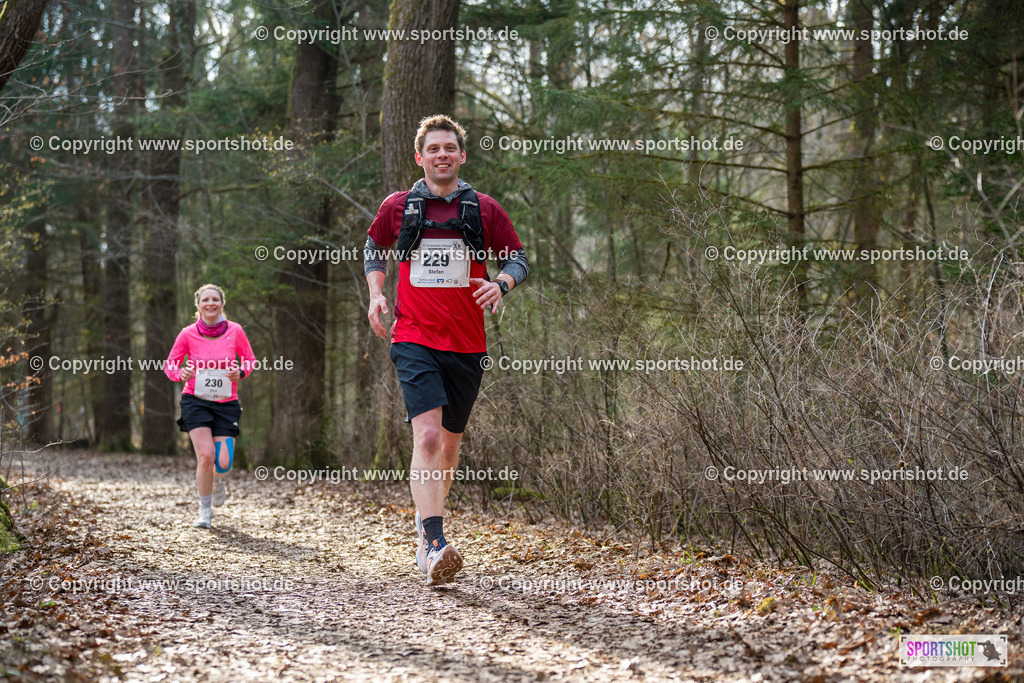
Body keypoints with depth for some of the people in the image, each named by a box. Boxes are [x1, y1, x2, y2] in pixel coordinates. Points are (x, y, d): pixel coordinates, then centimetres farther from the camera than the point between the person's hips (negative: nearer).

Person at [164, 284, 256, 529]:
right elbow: (169, 365, 5)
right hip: (196, 401, -1)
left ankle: (217, 481, 31)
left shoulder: (235, 331, -2)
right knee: (206, 456, -17)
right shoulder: (188, 334, -4)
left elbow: (250, 361, 10)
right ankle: (205, 510, 5)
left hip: (226, 404, 1)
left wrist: (240, 373, -12)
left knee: (223, 464, -9)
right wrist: (181, 373, -18)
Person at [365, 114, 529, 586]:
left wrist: (501, 283, -11)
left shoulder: (484, 210, 5)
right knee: (427, 436, -20)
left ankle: (426, 521, 40)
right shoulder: (397, 207, 6)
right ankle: (434, 548, -29)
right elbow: (373, 249, 23)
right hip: (414, 339, -2)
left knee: (450, 442, 15)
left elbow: (519, 259, 11)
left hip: (467, 345, 3)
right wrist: (376, 293, 7)